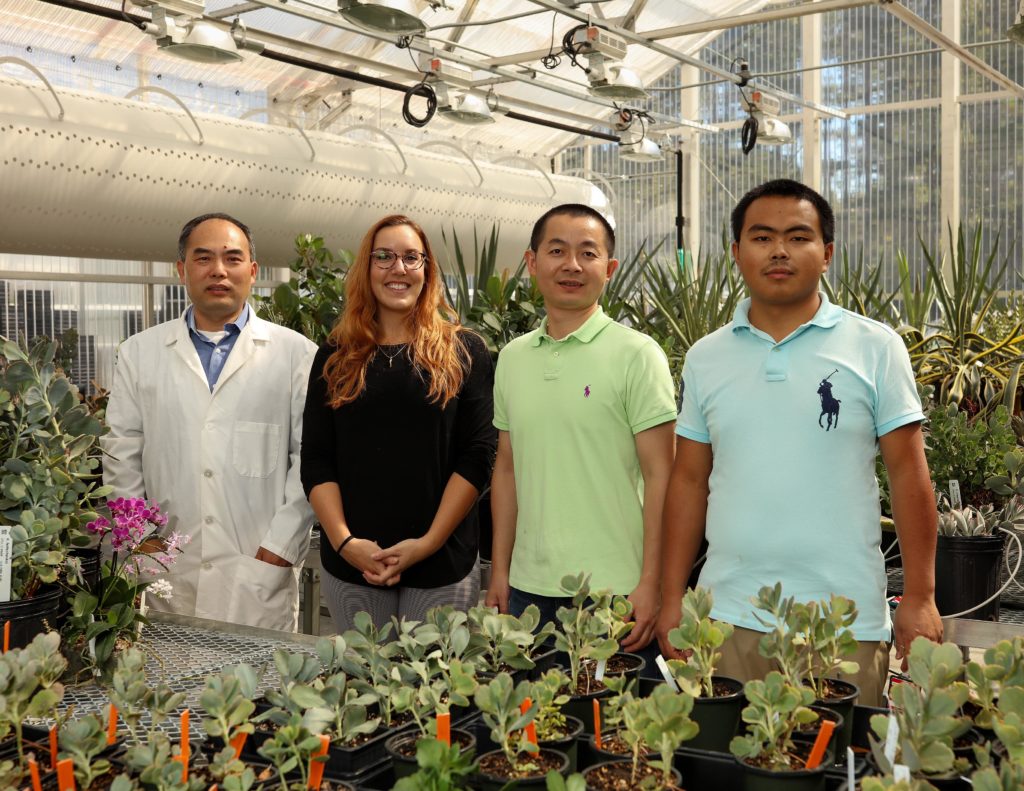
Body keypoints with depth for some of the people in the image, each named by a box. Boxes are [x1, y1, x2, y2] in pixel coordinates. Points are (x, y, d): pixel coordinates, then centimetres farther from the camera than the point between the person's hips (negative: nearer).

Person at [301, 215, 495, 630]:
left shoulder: (464, 351, 2)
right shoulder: (336, 357, 8)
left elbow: (477, 456, -4)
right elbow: (315, 460, 4)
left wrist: (429, 542, -11)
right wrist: (344, 540, -9)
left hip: (443, 564, -2)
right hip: (350, 564, 2)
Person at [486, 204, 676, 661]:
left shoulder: (636, 354, -7)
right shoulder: (512, 358, 9)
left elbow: (659, 477, -8)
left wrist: (650, 585, -13)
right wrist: (499, 572, 11)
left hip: (613, 590, -5)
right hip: (527, 588, 5)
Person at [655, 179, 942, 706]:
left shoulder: (875, 348, 0)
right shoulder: (704, 358, 7)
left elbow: (907, 473, 0)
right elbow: (689, 480, 10)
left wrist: (920, 597, -4)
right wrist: (671, 598, 7)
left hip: (845, 623, -2)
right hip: (725, 619, 2)